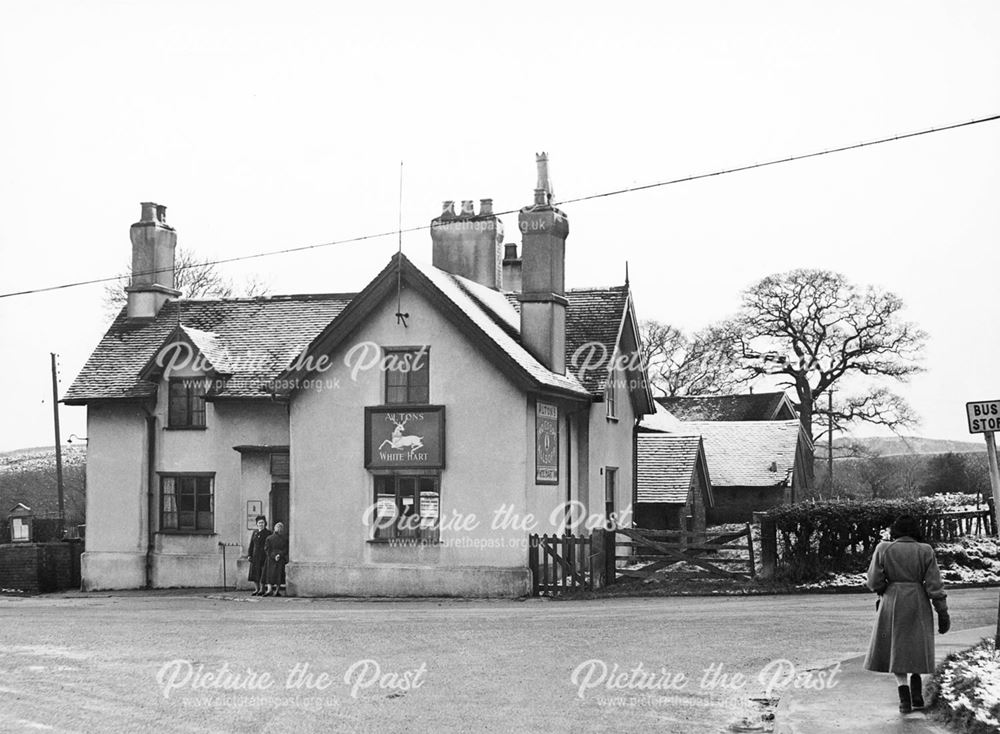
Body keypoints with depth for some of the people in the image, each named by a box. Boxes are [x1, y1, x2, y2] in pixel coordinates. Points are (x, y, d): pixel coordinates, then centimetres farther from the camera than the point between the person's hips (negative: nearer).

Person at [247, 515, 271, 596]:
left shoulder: (268, 533, -1)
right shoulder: (255, 533, 12)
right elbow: (251, 545, 13)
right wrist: (249, 555, 4)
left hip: (264, 556, -5)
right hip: (255, 556, 5)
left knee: (262, 574, -6)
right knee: (254, 572, 3)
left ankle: (262, 590, 2)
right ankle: (257, 589, 13)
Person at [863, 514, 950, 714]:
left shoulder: (883, 549, -5)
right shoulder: (925, 551, -4)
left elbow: (874, 581, -4)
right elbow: (934, 585, -6)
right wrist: (943, 613, 0)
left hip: (892, 603, -1)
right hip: (918, 604, 1)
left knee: (897, 649, 9)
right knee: (916, 648, 19)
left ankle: (904, 698, -2)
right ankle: (916, 692, 5)